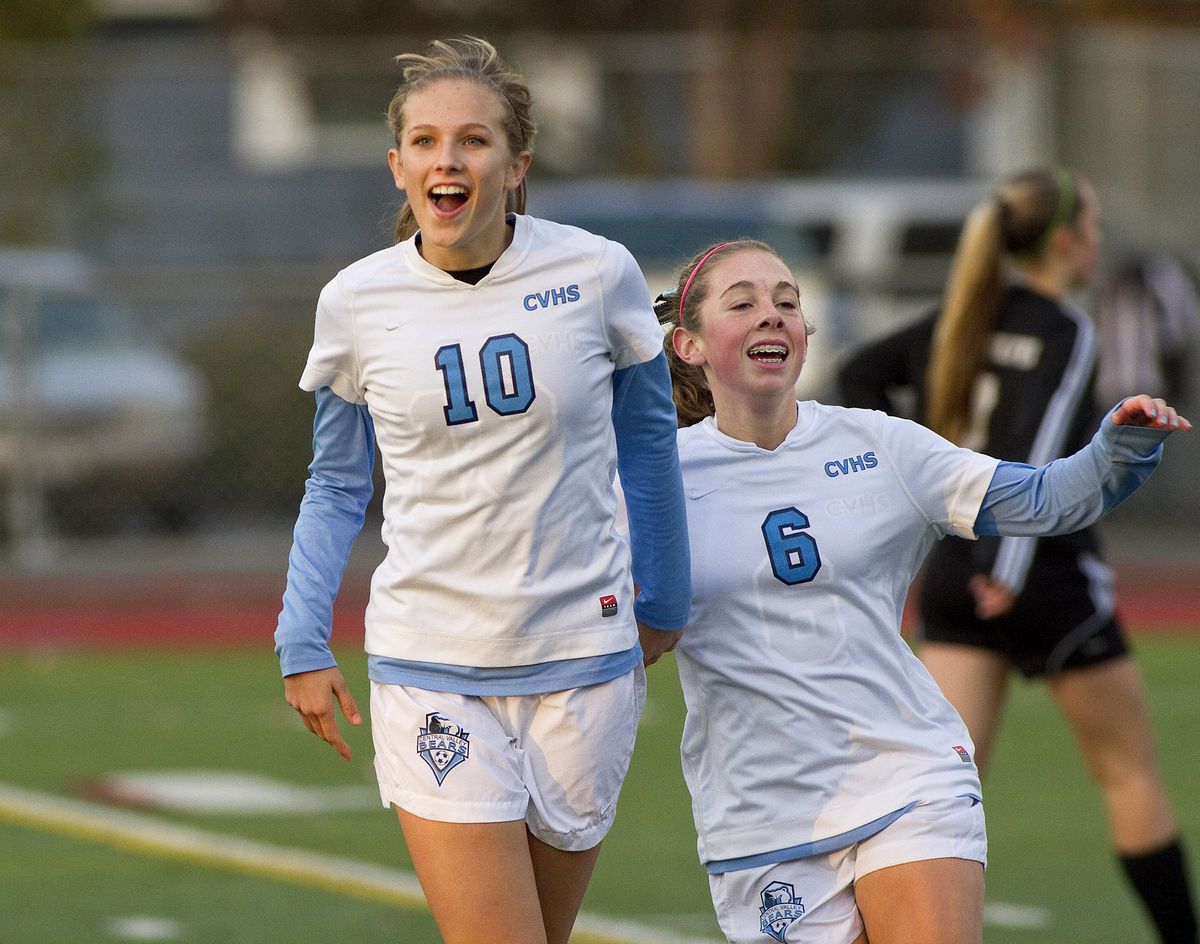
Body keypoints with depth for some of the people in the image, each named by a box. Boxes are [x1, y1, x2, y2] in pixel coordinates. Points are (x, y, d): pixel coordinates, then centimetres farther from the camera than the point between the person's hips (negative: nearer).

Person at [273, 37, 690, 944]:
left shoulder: (597, 274, -6)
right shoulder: (356, 304, -3)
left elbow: (647, 438, 9)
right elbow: (336, 484, 10)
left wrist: (663, 603, 16)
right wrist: (303, 642, 2)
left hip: (582, 659, 1)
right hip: (429, 671, -1)